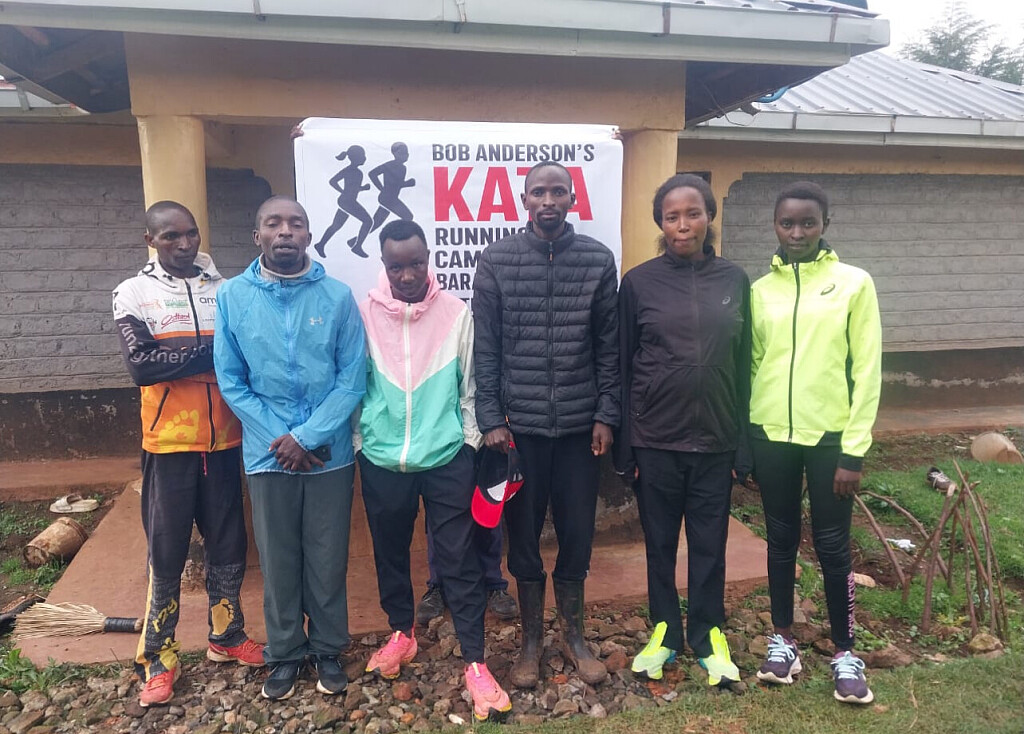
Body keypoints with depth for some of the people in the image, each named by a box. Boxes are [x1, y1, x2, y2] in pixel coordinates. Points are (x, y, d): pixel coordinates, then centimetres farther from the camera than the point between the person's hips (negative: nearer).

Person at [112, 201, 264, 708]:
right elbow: (141, 364, -15)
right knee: (166, 551, 6)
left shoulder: (224, 288, 7)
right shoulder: (134, 293, -1)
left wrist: (178, 354, -12)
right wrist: (210, 351, -14)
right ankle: (158, 656, 21)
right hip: (170, 441, -3)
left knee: (228, 543, 12)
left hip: (223, 437, 3)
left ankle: (226, 636, 30)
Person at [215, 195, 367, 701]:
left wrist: (306, 437, -13)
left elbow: (352, 379, -6)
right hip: (267, 455, 1)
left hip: (329, 454, -1)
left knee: (327, 559, 10)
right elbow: (230, 382, -2)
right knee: (278, 561, 13)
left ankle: (328, 649, 30)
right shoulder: (232, 296, -1)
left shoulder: (338, 296, -5)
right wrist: (279, 440, -10)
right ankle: (285, 653, 32)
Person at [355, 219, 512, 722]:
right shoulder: (363, 313, -3)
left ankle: (475, 664, 13)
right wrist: (357, 441, 3)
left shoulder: (456, 312, -4)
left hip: (446, 457, -1)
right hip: (381, 459, 2)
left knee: (458, 559, 3)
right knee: (390, 551, 18)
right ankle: (401, 634, 40)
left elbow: (471, 385, 2)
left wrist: (470, 440, 1)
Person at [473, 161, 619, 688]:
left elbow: (609, 346, 4)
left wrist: (606, 415, 0)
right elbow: (485, 347, -2)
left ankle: (573, 634, 32)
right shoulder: (496, 260, -1)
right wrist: (490, 418, -6)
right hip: (519, 424, -1)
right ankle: (532, 639, 30)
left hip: (579, 425, 1)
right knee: (523, 533, 11)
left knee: (577, 532, 11)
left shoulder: (599, 260, 2)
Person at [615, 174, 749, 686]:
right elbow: (622, 366, -1)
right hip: (655, 440, -1)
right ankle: (664, 631, 30)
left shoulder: (733, 280, 4)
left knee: (710, 544, 11)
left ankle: (708, 635, 29)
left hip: (714, 439, 1)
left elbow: (742, 364, 6)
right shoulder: (639, 282, -2)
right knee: (660, 543, 12)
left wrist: (742, 442, 4)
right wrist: (624, 445, -3)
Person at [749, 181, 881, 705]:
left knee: (832, 545, 6)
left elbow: (866, 371, -5)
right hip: (770, 434, 3)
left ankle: (844, 653, 24)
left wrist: (854, 451, -9)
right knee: (781, 539, 13)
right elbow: (752, 364, 8)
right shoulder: (760, 289, 5)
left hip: (829, 435, -2)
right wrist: (742, 437, 5)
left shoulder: (854, 283, -3)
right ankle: (783, 639, 28)